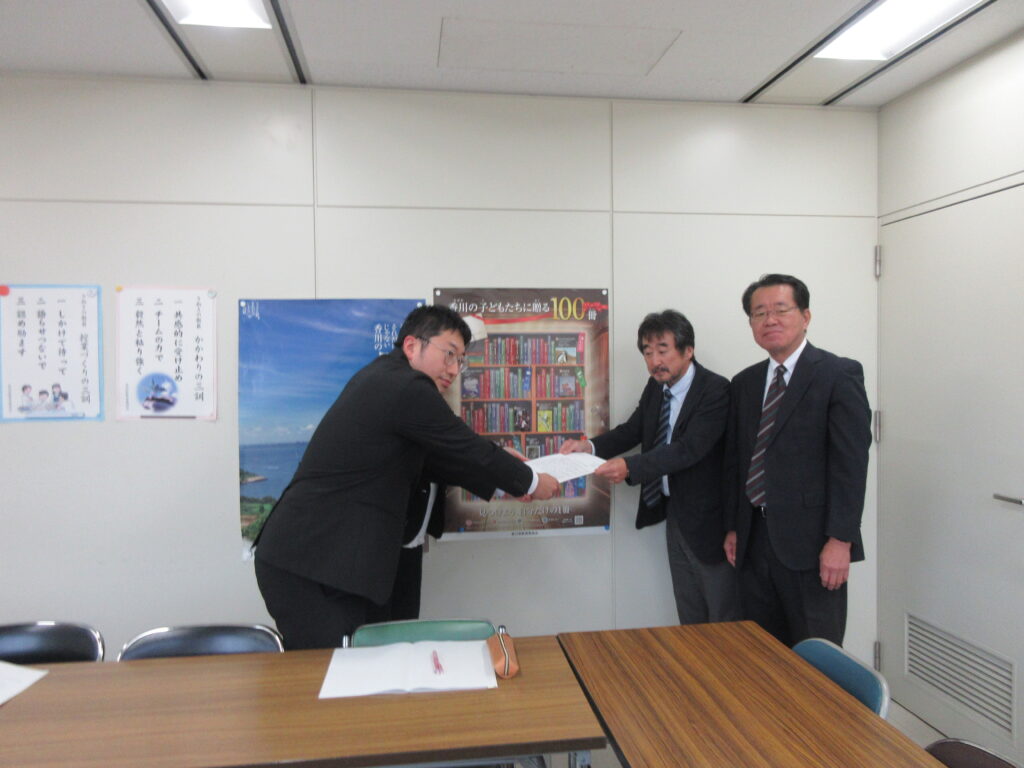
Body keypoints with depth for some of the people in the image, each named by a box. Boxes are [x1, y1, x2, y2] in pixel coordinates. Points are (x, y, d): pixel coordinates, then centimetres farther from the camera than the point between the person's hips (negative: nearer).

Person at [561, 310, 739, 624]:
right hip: (673, 515, 7)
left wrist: (630, 467, -41)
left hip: (707, 520, -7)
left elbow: (689, 448, -30)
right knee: (689, 618, 20)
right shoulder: (655, 387, 4)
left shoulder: (715, 390, -20)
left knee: (723, 621, 9)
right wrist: (591, 446, -13)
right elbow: (632, 430, 7)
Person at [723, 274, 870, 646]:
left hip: (810, 543, -5)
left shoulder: (839, 374, -6)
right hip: (754, 541, 6)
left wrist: (840, 540, -16)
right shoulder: (745, 383, 12)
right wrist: (733, 528, 12)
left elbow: (851, 462, -11)